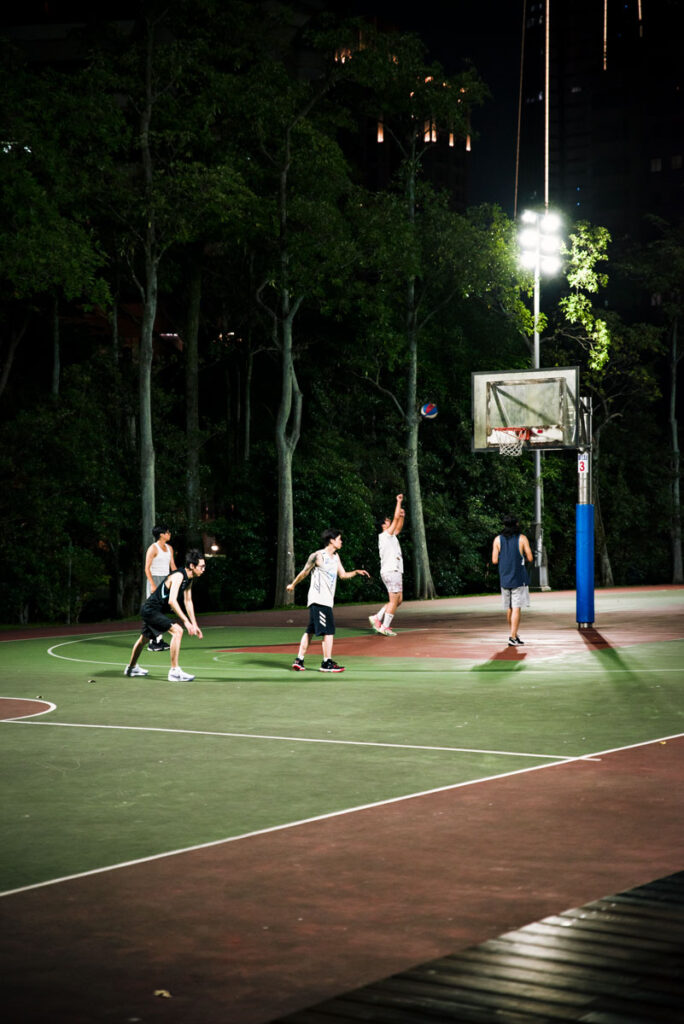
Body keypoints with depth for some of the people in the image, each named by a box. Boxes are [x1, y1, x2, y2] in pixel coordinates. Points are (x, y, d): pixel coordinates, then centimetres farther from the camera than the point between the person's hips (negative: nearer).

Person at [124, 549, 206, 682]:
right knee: (177, 631, -25)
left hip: (149, 611, 11)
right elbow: (172, 601, -34)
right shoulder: (178, 576, -24)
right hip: (151, 609, -11)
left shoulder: (189, 579, 6)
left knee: (144, 638, 29)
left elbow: (188, 601, 14)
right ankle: (175, 671, -26)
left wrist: (194, 625, 10)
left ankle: (131, 668, 52)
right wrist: (186, 621, -35)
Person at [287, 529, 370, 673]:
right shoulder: (317, 556, -10)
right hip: (318, 600, -9)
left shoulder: (336, 557, 15)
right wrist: (293, 585, 9)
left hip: (327, 600, 9)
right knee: (328, 630, -10)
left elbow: (342, 575, 19)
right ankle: (327, 663, -8)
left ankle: (299, 660, 11)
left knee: (310, 631, 9)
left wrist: (356, 572, 4)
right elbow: (304, 572, -1)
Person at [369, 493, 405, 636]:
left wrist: (402, 516, 18)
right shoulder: (386, 535, -8)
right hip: (391, 571, -10)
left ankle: (377, 618, 11)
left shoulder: (391, 536, 17)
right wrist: (399, 502, -5)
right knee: (394, 600, -8)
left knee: (398, 600, 12)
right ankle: (384, 627, -7)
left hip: (394, 571, 10)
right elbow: (396, 519, -12)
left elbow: (399, 527, 32)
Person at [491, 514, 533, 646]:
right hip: (519, 578, -4)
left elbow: (494, 561, 0)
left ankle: (513, 634, 28)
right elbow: (530, 558, -4)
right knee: (517, 608, -5)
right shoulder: (522, 538, -4)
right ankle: (513, 637, -12)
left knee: (509, 608, 16)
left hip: (504, 578, 4)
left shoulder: (498, 539, 3)